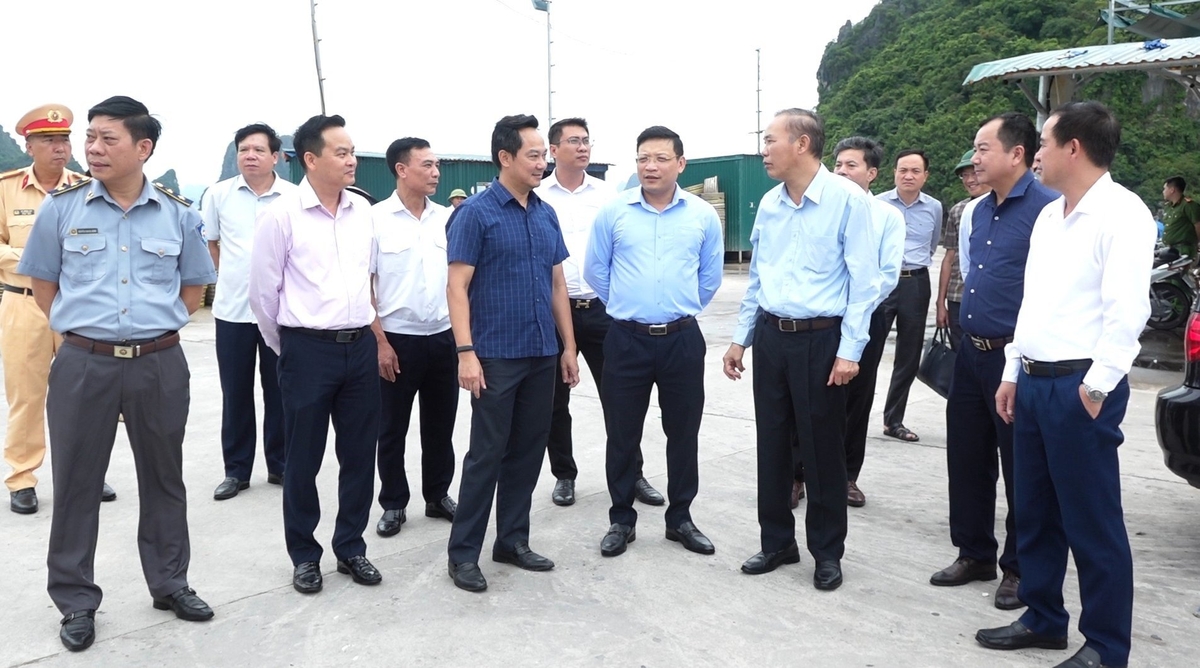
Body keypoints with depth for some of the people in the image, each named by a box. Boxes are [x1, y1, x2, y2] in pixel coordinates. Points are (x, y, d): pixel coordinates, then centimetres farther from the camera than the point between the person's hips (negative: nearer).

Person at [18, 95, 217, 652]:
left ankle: (169, 584, 29)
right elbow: (43, 283, 10)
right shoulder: (61, 208, -1)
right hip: (83, 364, 0)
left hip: (160, 364, 1)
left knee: (163, 478, 12)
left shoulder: (178, 214, 1)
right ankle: (76, 601, 22)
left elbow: (193, 288, 12)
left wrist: (155, 328, 6)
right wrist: (81, 328, 4)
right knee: (76, 482, 7)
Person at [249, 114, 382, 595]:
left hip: (361, 345, 5)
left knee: (359, 453, 11)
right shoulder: (281, 215, -9)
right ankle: (304, 555, 25)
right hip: (308, 349, -4)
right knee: (303, 458, 8)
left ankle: (351, 547, 28)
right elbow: (263, 291, -2)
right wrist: (284, 346, 7)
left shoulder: (362, 210, 6)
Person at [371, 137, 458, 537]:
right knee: (392, 428, 8)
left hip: (443, 338, 4)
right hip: (397, 339, -3)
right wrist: (380, 342, -11)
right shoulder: (376, 218, -7)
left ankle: (438, 496, 29)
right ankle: (393, 504, 22)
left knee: (440, 425, 13)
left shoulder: (447, 218, 4)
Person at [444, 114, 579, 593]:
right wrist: (466, 352, -19)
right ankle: (463, 552, 12)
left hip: (542, 355, 6)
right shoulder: (475, 213, -7)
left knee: (528, 451, 12)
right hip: (496, 356, -6)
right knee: (487, 454, 0)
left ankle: (513, 540, 25)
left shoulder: (547, 215, 10)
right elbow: (457, 287, -11)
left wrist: (569, 347, 11)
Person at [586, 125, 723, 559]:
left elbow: (710, 277, 13)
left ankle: (680, 519, 25)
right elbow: (595, 271, 9)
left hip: (682, 340, 1)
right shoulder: (613, 212, -1)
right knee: (623, 435, 7)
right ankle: (621, 520, 22)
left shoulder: (703, 215, 2)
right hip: (627, 340, -1)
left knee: (683, 433, 9)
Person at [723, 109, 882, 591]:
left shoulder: (847, 199, -9)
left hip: (820, 339, -5)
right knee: (772, 444, 12)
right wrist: (741, 338, 14)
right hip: (770, 337, 6)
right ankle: (777, 542, 27)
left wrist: (849, 350, -15)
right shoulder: (768, 203, 9)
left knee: (822, 451, 5)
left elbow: (864, 280, -11)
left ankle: (827, 553, 21)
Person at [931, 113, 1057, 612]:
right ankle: (974, 553, 31)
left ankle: (1019, 569, 21)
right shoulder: (975, 212, 11)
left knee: (1020, 468, 5)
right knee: (966, 458, 15)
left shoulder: (1047, 210, -16)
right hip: (972, 351, 8)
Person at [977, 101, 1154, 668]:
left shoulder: (1121, 213, -11)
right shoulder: (1048, 216, 16)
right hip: (1033, 382, 9)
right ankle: (1042, 620, 31)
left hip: (1081, 388, -8)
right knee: (1036, 514, 16)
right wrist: (1012, 373, 17)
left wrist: (1095, 387, -20)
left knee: (1093, 524, 1)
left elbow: (1127, 310, -19)